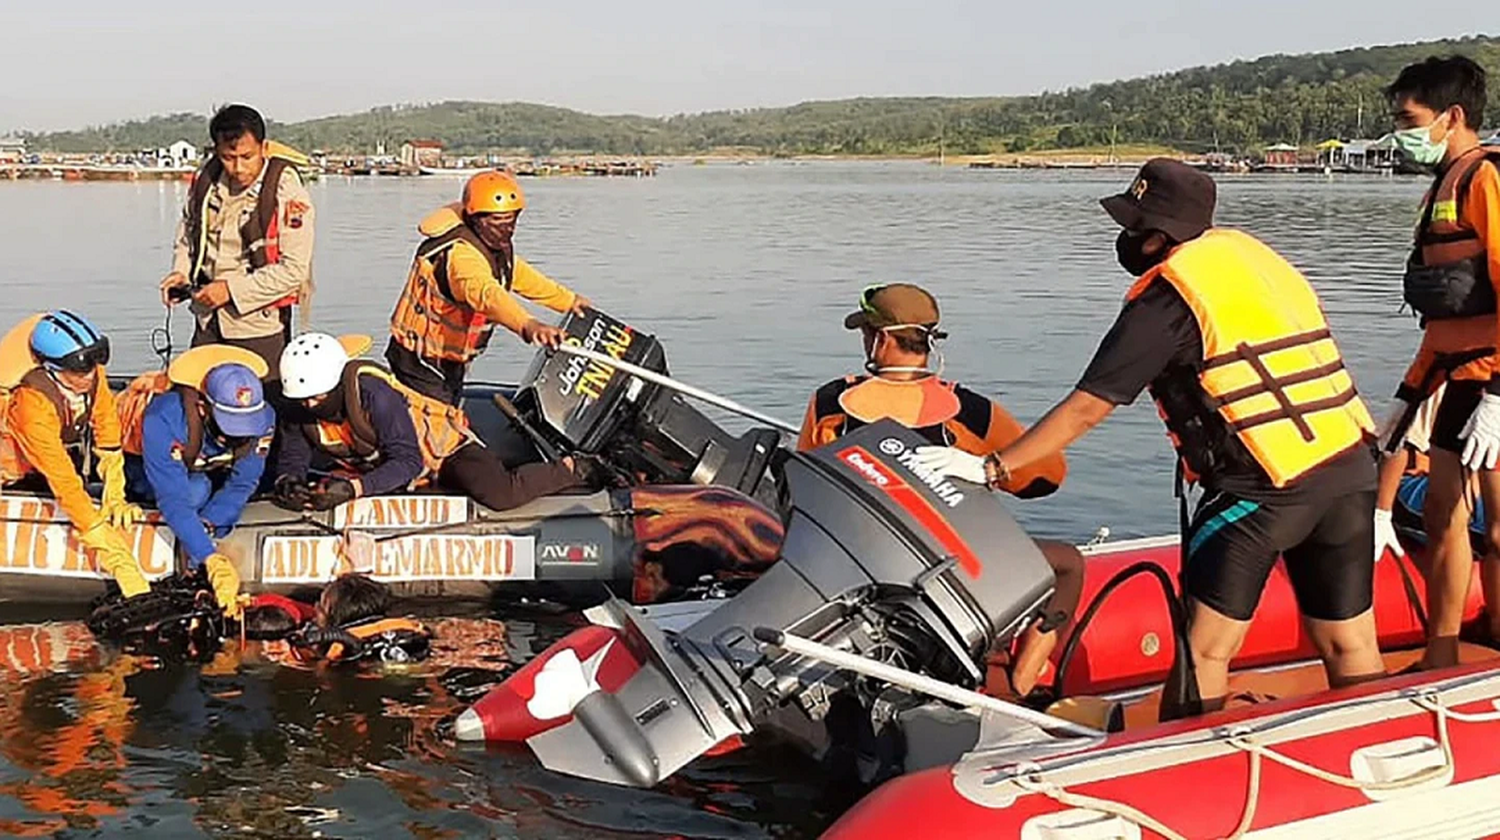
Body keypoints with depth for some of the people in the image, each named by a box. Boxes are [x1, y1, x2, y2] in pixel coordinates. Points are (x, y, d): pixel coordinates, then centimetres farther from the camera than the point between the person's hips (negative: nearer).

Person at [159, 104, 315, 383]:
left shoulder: (287, 193, -16)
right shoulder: (205, 181, 1)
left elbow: (294, 269, -18)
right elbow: (188, 233, 21)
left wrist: (232, 290, -20)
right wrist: (181, 272, 3)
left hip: (259, 324, -5)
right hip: (209, 321, 6)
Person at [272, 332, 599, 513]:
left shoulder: (374, 394, -35)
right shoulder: (300, 411, -15)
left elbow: (408, 462, -36)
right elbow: (293, 459, -6)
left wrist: (353, 488, -48)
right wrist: (288, 482, -31)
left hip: (443, 445, -8)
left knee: (501, 495, -30)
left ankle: (573, 469, 1)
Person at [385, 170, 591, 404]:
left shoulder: (496, 245, 2)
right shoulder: (461, 253, -30)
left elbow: (521, 276, 20)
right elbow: (486, 293, -50)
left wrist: (570, 300, 26)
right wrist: (527, 325, -67)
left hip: (451, 364, 10)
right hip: (421, 361, -10)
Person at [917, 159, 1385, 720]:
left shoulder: (1168, 294, -5)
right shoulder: (1250, 253, 16)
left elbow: (1087, 407, -8)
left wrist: (990, 467, -4)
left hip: (1264, 485, -8)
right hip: (1352, 464, 8)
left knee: (1204, 649, 2)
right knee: (1350, 650, 15)